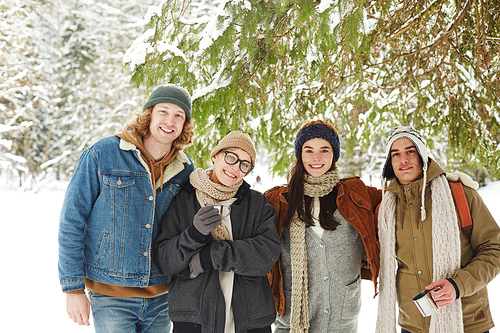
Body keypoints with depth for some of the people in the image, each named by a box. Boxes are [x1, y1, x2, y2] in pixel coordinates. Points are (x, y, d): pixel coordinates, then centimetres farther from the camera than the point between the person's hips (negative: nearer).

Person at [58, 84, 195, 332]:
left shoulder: (185, 170, 2)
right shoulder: (102, 155, -9)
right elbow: (72, 221, -6)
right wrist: (73, 288, -8)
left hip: (162, 297, 4)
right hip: (111, 295, -3)